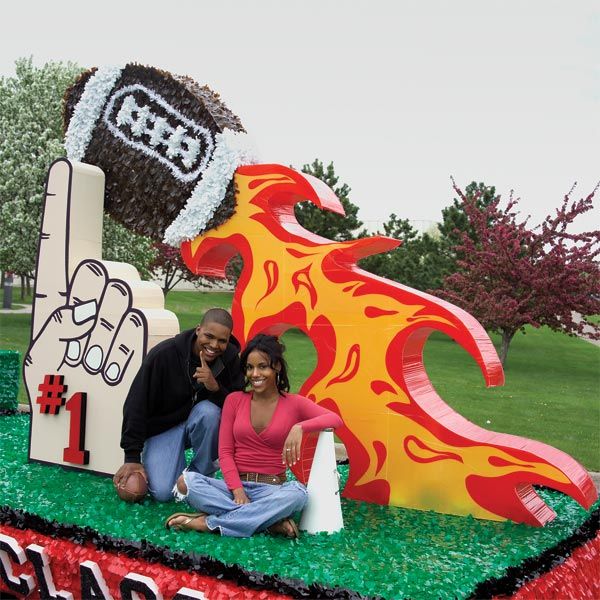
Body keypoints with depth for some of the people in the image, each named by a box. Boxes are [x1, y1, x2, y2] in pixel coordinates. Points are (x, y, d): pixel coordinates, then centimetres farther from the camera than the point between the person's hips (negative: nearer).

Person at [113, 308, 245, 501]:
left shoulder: (231, 358, -15)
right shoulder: (163, 354, -22)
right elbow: (135, 406, -15)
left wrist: (215, 388, -35)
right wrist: (132, 457, -15)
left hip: (204, 421, 2)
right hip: (163, 427, -2)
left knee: (209, 410, -34)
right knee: (162, 492, -20)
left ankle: (199, 475, -12)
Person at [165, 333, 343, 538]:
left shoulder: (293, 403, 3)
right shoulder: (234, 400, 8)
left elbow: (335, 419, -11)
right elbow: (225, 452, 4)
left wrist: (299, 427, -29)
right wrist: (237, 490, -13)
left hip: (272, 489, -1)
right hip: (235, 485, 2)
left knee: (297, 493, -36)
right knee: (186, 481, -26)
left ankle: (210, 522, -23)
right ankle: (271, 520, -26)